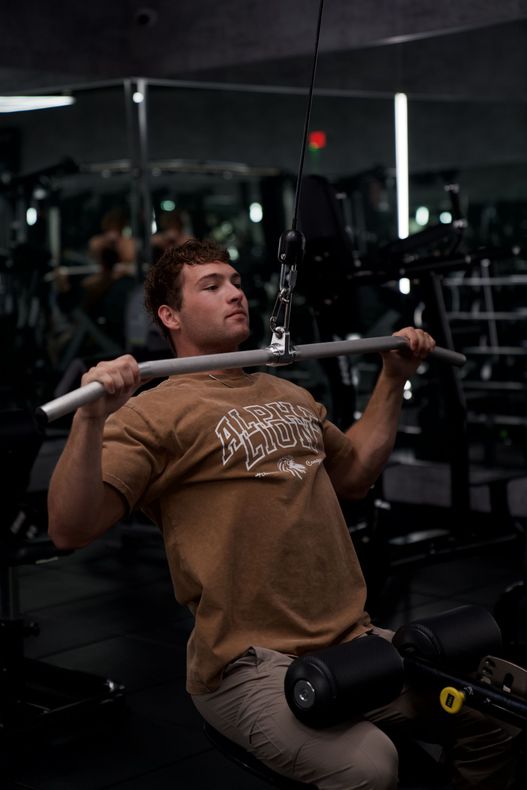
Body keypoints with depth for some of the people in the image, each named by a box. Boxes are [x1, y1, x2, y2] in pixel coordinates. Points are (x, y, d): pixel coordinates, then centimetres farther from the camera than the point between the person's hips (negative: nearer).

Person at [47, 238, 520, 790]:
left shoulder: (287, 394, 19)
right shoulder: (154, 412, -7)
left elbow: (353, 474, 32)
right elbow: (70, 530, -16)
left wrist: (394, 380, 30)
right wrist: (90, 419, -31)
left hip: (351, 638, 8)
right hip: (249, 661, -7)